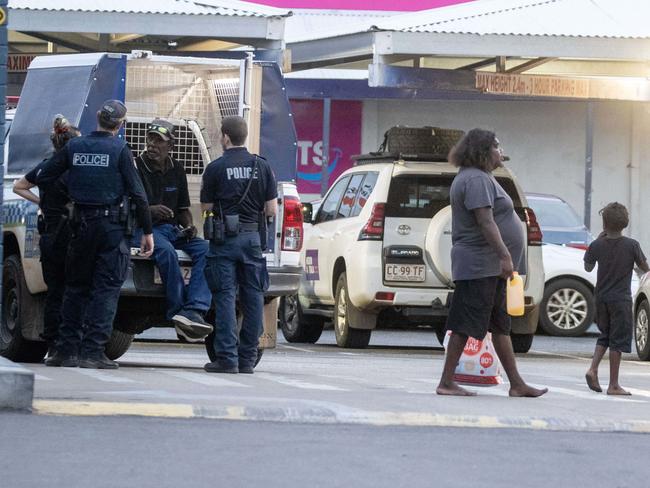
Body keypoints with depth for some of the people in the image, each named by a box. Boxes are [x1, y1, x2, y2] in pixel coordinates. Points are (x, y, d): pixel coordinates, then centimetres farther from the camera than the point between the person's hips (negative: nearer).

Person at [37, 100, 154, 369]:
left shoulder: (74, 147, 4)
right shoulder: (119, 150, -8)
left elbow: (43, 178, 7)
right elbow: (138, 193, -10)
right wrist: (147, 232, -4)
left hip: (81, 225, 4)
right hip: (112, 226, -4)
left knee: (76, 286, 14)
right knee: (106, 289, -1)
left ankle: (67, 349, 11)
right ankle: (92, 351, -8)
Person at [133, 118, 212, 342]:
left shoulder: (176, 170, 16)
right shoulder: (136, 167, 0)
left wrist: (188, 226, 1)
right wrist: (150, 210, -22)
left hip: (172, 229, 5)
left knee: (205, 249, -23)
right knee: (165, 250, -38)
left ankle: (193, 311, -38)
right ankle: (179, 311, -35)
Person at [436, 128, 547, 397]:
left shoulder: (480, 178, 20)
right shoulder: (477, 179, -14)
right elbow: (485, 222, -23)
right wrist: (505, 256, -25)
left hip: (490, 267, 11)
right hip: (479, 264, -11)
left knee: (501, 325, 11)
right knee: (465, 324, -8)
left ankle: (516, 384, 14)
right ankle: (446, 382, -5)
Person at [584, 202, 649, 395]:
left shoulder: (597, 245, -4)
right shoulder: (632, 245, -11)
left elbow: (588, 267, 13)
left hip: (601, 298, 3)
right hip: (621, 299, -3)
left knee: (605, 336, 21)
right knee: (618, 340, 1)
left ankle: (593, 369, 2)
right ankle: (613, 385, 2)